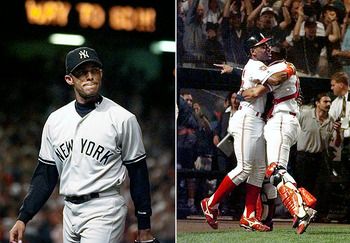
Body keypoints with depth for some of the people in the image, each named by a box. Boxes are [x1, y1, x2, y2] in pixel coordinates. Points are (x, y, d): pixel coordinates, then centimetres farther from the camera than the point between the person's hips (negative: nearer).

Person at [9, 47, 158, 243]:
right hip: (70, 210, 6)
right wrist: (23, 218, 7)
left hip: (105, 212, -5)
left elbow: (138, 174, -2)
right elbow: (45, 175, 14)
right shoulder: (55, 120, 9)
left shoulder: (123, 119, -5)